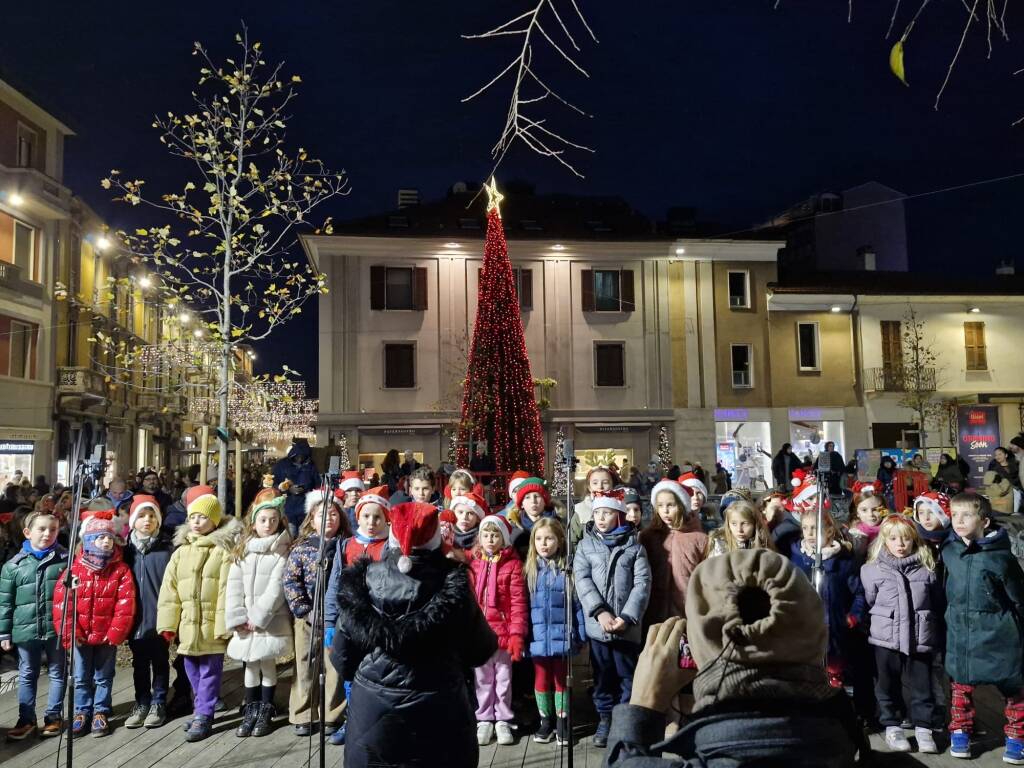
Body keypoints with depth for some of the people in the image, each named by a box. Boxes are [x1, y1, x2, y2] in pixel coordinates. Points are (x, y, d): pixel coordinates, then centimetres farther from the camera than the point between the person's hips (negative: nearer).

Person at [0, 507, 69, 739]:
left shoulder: (66, 559, -3)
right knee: (27, 675, 13)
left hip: (57, 628, -1)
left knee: (57, 673, 10)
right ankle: (26, 719, 25)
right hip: (26, 630, 1)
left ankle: (53, 717, 23)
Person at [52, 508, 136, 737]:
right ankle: (82, 712, 26)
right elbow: (60, 601, -7)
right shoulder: (75, 568, -5)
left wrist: (115, 634, -14)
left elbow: (125, 605, -10)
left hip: (107, 636, -1)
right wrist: (70, 633, -12)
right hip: (80, 636, 1)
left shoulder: (121, 570, -7)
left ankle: (100, 713, 24)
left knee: (103, 677, 12)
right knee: (81, 678, 12)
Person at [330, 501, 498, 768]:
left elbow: (342, 656, 0)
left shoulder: (364, 580, -9)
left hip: (372, 705, 1)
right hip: (438, 706, -1)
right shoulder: (452, 583, -13)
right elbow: (480, 650, -3)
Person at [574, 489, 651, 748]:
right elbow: (582, 580, -4)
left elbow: (642, 583, -5)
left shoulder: (634, 545, 2)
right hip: (597, 624, 1)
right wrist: (600, 612, -17)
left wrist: (626, 617, -15)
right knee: (602, 674, 12)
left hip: (627, 625, -1)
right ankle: (605, 718, 27)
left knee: (627, 675, 7)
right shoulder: (585, 545, 5)